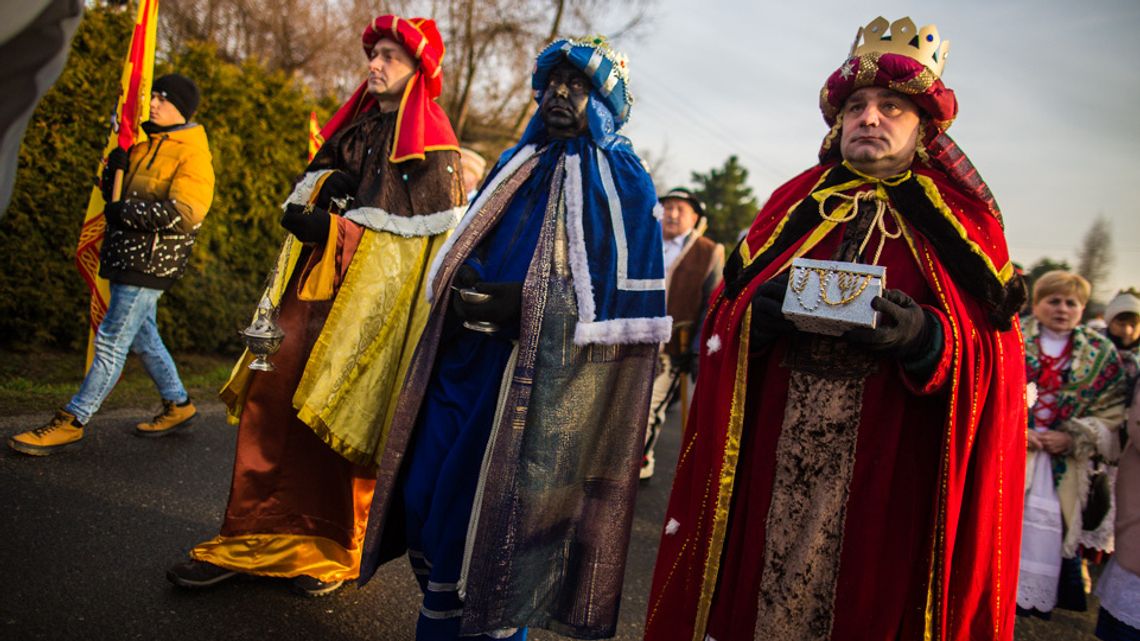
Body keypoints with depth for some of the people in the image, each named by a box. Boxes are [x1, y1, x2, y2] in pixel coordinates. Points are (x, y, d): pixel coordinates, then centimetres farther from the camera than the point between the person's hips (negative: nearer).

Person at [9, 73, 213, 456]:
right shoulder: (146, 143, 15)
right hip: (127, 256, 9)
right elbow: (114, 194, 19)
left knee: (111, 342, -5)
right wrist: (115, 167, -2)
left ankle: (71, 423, 1)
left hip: (151, 263, -9)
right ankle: (178, 406, 30)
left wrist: (126, 211, -19)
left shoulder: (192, 155, -12)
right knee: (142, 338, 17)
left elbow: (184, 214, -24)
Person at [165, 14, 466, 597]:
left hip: (374, 297, -6)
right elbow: (298, 203, 19)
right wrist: (314, 203, -6)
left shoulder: (433, 148, -1)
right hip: (318, 286, 6)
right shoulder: (354, 128, 18)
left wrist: (336, 223, -11)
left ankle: (335, 550, 17)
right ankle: (255, 539, 13)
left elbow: (440, 239, -11)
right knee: (274, 400, 1)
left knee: (343, 416, -1)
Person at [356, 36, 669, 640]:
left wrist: (527, 302, -17)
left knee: (499, 511, -4)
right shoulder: (516, 164, 18)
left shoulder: (623, 183, 0)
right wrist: (464, 288, -1)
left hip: (544, 375, -6)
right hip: (467, 356, 6)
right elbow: (466, 247, 23)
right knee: (427, 490, 6)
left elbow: (630, 295, -8)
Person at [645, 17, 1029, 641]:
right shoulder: (794, 205, 11)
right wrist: (759, 315, -13)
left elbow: (998, 358, 0)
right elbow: (723, 320, 9)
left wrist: (928, 338, -20)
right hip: (771, 455, 2)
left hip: (889, 469, -1)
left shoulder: (961, 225, 6)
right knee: (754, 587, 7)